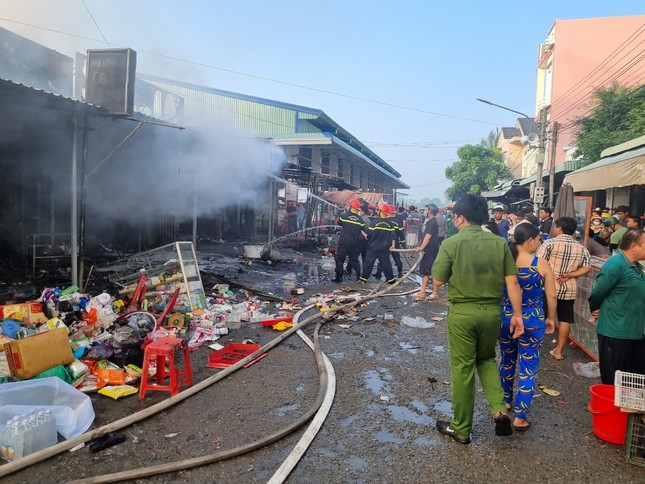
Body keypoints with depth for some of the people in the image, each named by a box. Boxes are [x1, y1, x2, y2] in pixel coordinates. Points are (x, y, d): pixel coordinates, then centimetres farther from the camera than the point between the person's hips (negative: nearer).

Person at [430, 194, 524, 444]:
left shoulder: (451, 243, -11)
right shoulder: (500, 243, -1)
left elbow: (438, 279, -8)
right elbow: (512, 282, -2)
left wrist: (435, 290, 14)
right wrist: (517, 314, 6)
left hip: (462, 312, -3)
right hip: (492, 311, 4)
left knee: (462, 369, 8)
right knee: (487, 359, 26)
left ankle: (461, 429, 22)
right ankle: (499, 410, 9)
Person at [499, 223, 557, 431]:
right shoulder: (542, 265, -13)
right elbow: (551, 296, -7)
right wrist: (550, 318, 10)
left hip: (505, 318, 3)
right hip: (532, 321, -3)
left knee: (507, 361, 22)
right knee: (528, 367, 7)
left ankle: (506, 401, 39)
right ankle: (519, 417, 10)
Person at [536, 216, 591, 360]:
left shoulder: (550, 242, -10)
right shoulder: (581, 247, 4)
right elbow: (587, 268, -1)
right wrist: (569, 275, -6)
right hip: (570, 289, 3)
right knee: (565, 320, 10)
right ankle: (559, 351, 17)